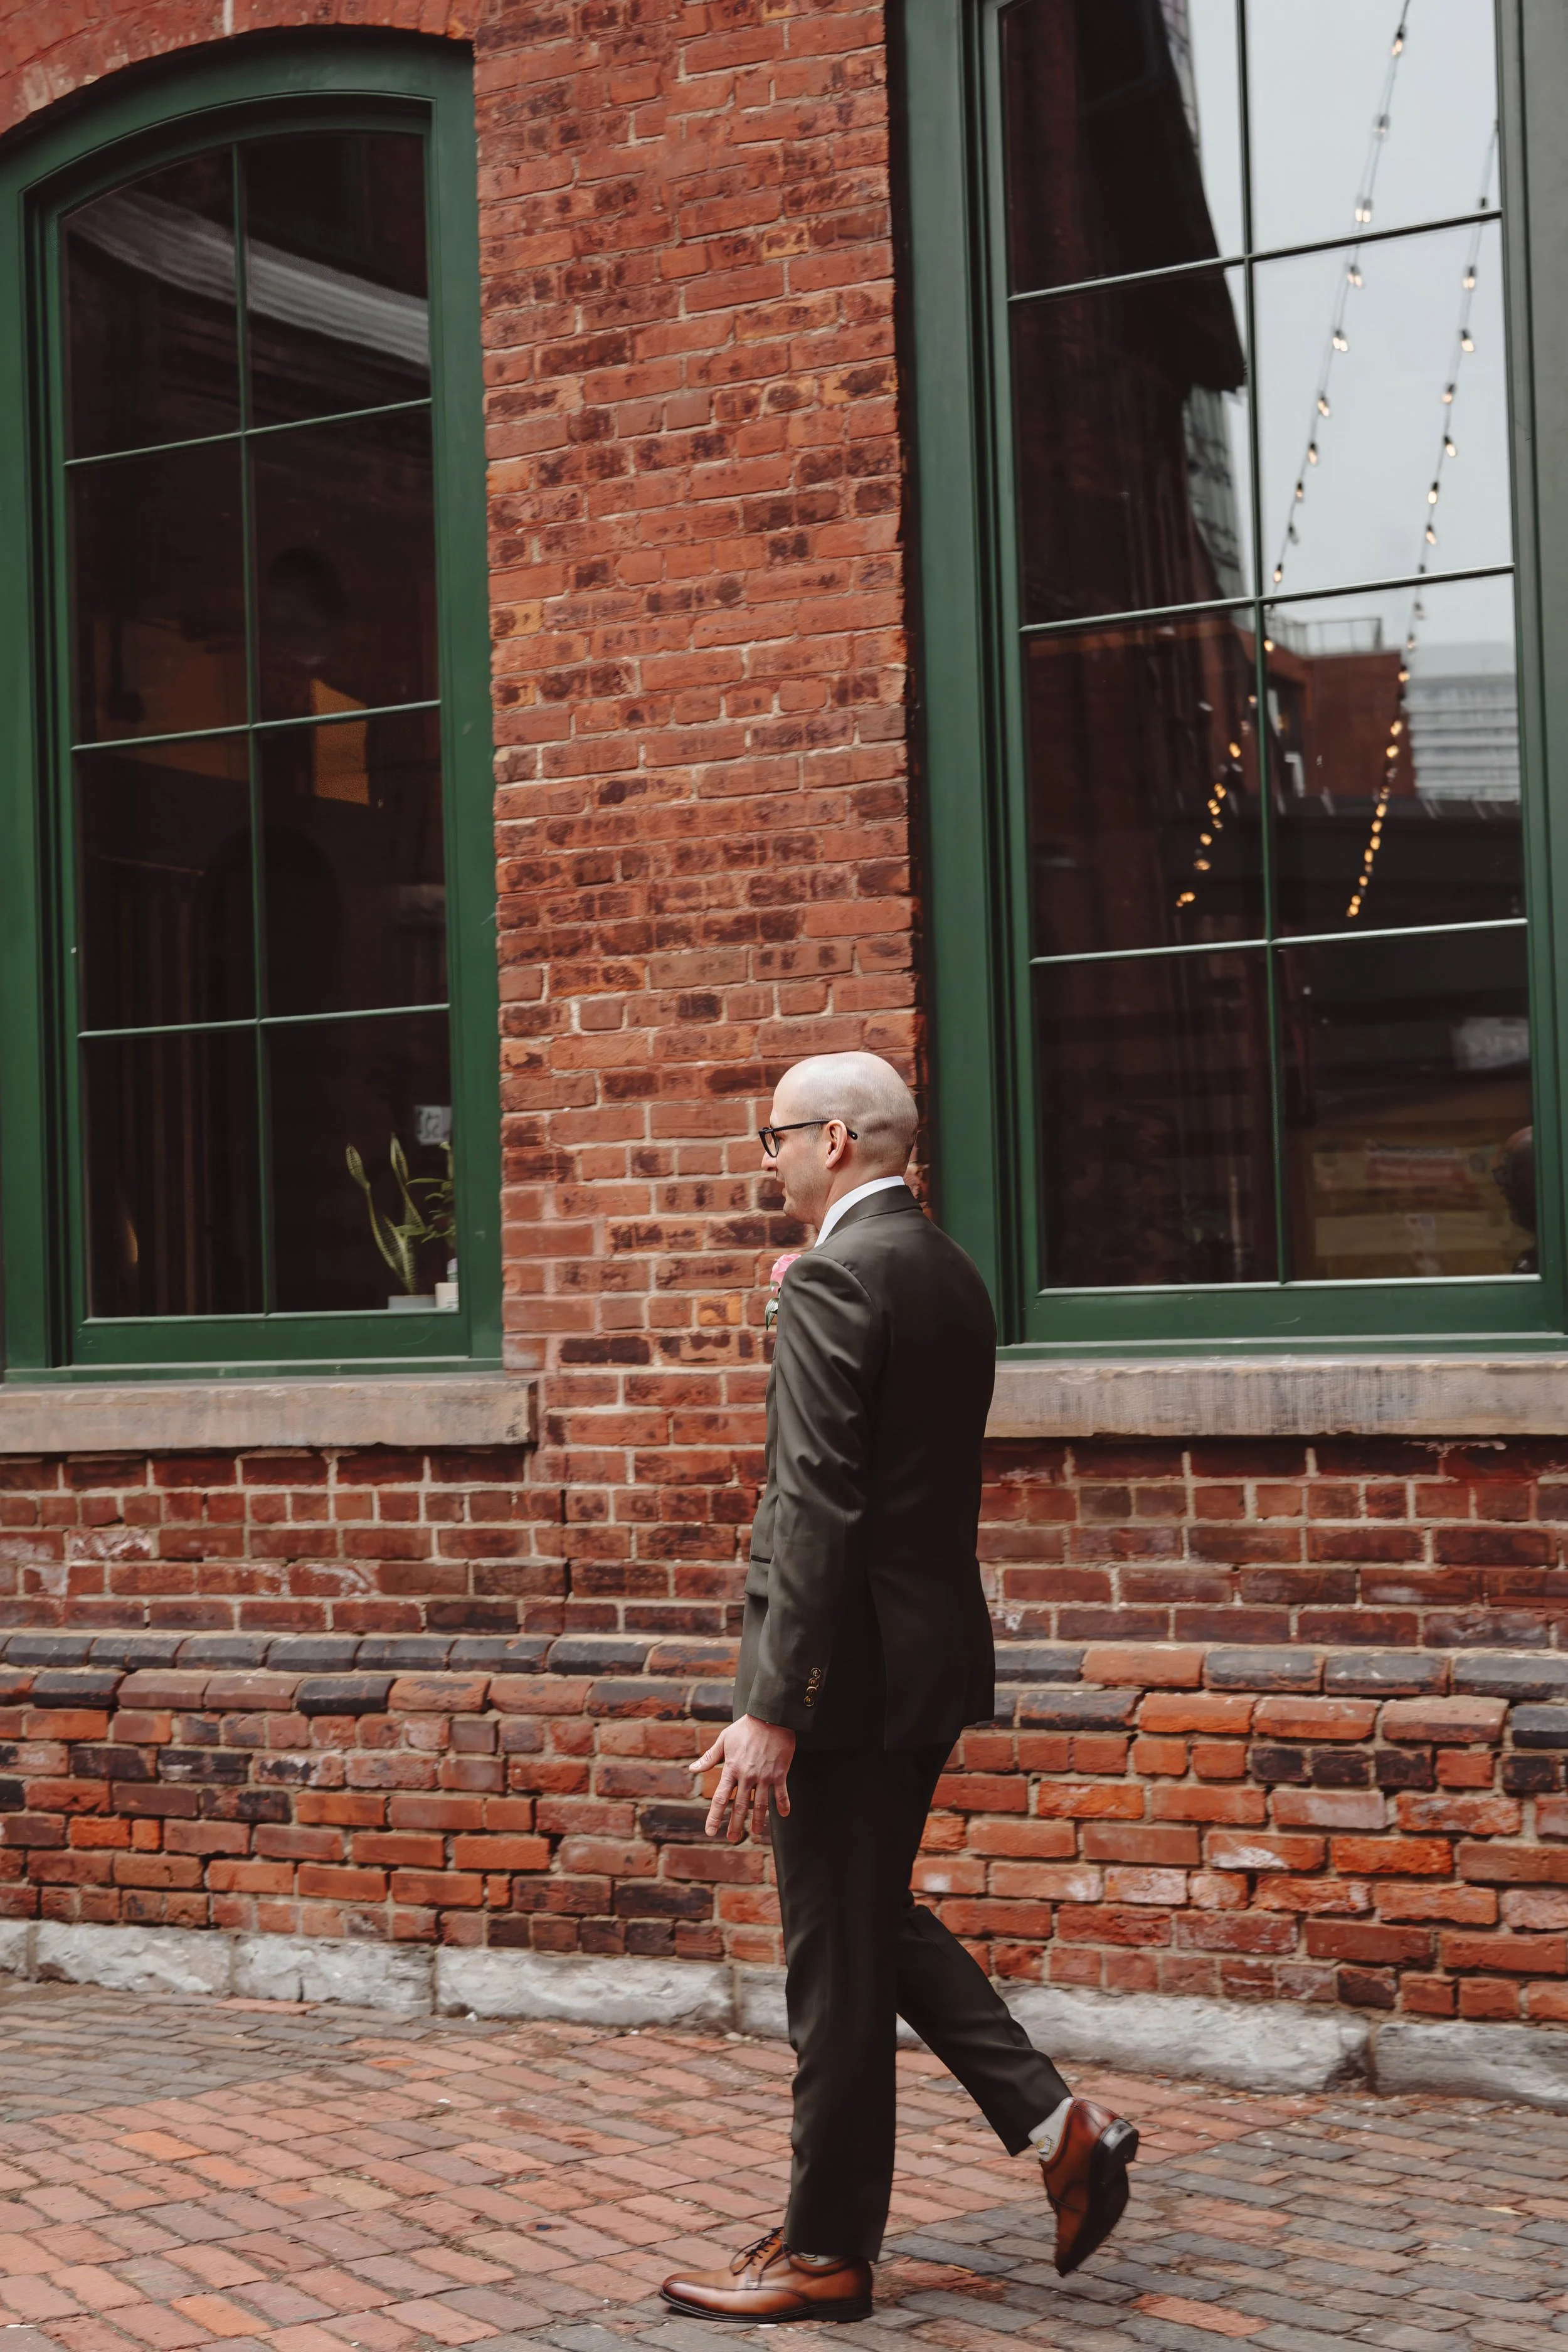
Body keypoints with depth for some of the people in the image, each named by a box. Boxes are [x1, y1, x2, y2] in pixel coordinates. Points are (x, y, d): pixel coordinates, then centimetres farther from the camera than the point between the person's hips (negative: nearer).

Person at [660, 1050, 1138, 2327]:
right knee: (881, 1917, 22)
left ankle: (827, 2253, 15)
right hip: (932, 1656, 9)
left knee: (836, 1961, 2)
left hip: (852, 1667, -9)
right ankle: (1055, 2119, 15)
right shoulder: (952, 1274, 11)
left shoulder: (835, 1278, -17)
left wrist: (770, 1711, -23)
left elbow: (818, 1512, -23)